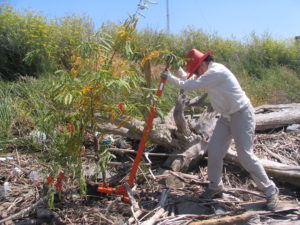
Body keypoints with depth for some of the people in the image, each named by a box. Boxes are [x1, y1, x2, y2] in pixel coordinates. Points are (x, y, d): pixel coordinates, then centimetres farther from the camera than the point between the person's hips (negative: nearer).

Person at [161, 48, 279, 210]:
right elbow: (189, 80, 17)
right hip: (226, 116, 9)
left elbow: (189, 85, -23)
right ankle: (215, 186, 21)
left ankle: (270, 191, 9)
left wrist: (170, 77, -12)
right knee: (214, 150, 4)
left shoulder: (216, 72, -23)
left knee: (245, 155, -9)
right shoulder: (209, 73, 7)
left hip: (241, 115, -9)